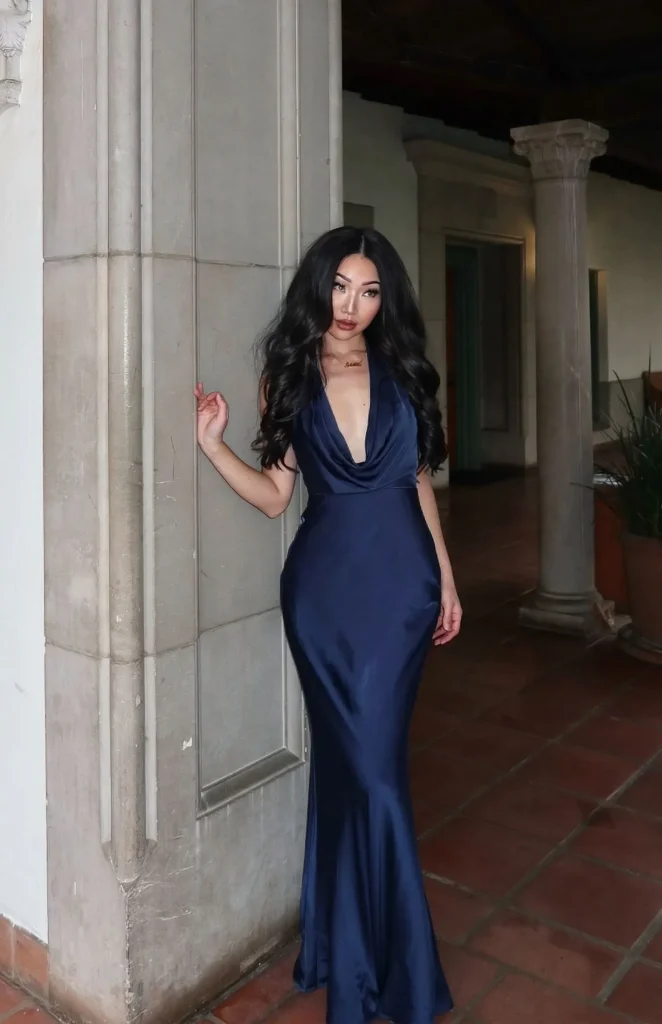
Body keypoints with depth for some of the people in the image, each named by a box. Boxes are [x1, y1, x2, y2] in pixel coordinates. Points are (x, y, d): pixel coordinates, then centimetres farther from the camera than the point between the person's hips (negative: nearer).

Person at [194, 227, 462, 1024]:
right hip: (323, 583, -1)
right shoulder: (287, 379, 4)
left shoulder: (401, 372, 8)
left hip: (400, 579, 1)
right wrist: (212, 443, -11)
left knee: (358, 762, 1)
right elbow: (275, 495, 2)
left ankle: (351, 959, 24)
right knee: (367, 766, 2)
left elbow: (420, 483, 11)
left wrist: (446, 578, 10)